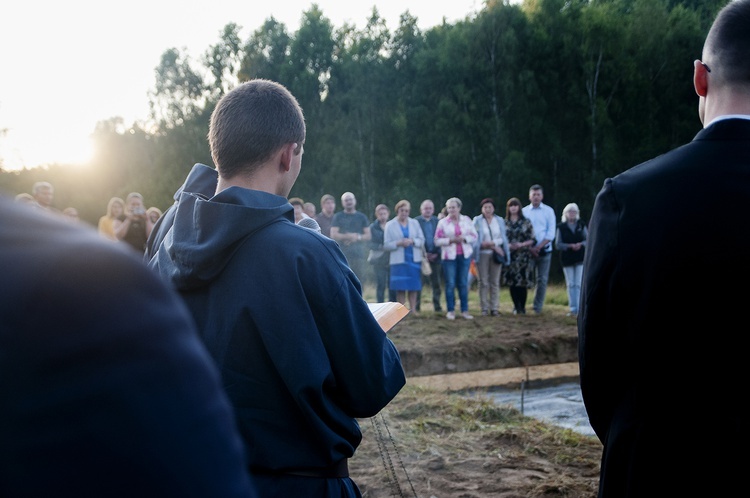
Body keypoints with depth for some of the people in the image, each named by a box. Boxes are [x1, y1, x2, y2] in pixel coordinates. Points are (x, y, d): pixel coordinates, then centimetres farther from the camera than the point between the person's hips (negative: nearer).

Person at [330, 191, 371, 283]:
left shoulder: (362, 217, 15)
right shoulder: (338, 217, 9)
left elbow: (368, 235, 9)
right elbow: (333, 235, -2)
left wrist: (357, 237, -9)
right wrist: (348, 236, -11)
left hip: (358, 255, 2)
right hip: (342, 255, -2)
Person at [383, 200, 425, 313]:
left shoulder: (414, 223, 11)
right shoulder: (390, 225, 5)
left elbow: (422, 240, 7)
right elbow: (386, 245, 0)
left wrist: (412, 241, -12)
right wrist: (398, 243, -16)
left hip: (414, 260, 2)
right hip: (398, 260, -2)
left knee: (413, 286, 2)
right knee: (400, 287, -4)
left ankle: (413, 310, 8)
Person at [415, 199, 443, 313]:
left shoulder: (437, 221, 9)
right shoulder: (415, 221, 1)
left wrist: (437, 254, -5)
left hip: (435, 256, 2)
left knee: (436, 283, 6)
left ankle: (437, 306, 11)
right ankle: (416, 306, 7)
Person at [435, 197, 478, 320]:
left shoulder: (467, 220, 8)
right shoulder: (442, 222, 3)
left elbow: (474, 236, 7)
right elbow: (437, 240, 0)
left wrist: (464, 239, -11)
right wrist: (450, 240, -13)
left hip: (464, 255, 1)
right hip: (449, 256, -1)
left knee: (463, 283, 3)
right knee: (450, 284, -2)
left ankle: (465, 310, 9)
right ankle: (450, 311, 6)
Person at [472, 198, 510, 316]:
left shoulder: (500, 220, 9)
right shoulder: (477, 220, 1)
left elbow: (503, 238, 5)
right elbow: (475, 238, -5)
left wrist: (492, 243, -13)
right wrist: (494, 247, -10)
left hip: (496, 254, 2)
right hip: (482, 254, -2)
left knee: (495, 282, 2)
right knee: (483, 282, -2)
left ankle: (494, 308, 5)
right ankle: (484, 308, 4)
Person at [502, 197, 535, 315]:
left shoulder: (526, 222, 3)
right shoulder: (505, 223, 8)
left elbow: (532, 240, 2)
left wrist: (521, 244, -13)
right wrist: (507, 245, -9)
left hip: (523, 256, -2)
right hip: (509, 255, 2)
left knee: (523, 282, -5)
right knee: (511, 283, 0)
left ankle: (522, 307, 7)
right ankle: (516, 306, 11)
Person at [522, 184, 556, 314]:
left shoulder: (548, 211, 4)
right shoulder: (524, 211, 4)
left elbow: (551, 233, -2)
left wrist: (539, 246, -11)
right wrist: (529, 247, -10)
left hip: (544, 250, 1)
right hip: (528, 250, -1)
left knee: (542, 280, 3)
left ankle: (538, 307, 11)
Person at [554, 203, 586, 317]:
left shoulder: (581, 225, 5)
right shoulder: (561, 227, 2)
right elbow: (558, 244, -2)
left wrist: (581, 244, -15)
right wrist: (570, 246, -17)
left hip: (580, 259, 0)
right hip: (567, 259, 0)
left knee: (579, 284, -3)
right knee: (570, 285, 4)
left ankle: (579, 309, 0)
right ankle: (573, 309, 9)